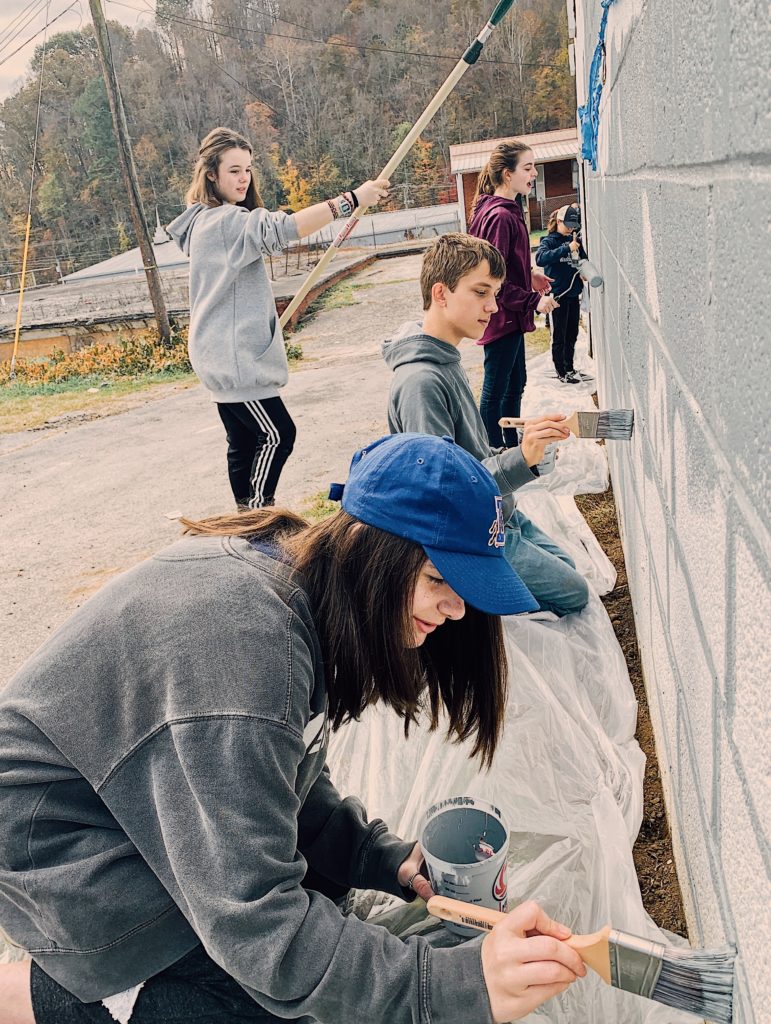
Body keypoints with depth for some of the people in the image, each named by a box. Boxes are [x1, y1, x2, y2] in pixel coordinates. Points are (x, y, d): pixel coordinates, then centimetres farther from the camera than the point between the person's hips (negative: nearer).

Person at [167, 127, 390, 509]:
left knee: (244, 442, 12)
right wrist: (351, 200, -35)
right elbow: (283, 228, -32)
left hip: (227, 358, 10)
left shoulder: (206, 221, 18)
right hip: (235, 359, -10)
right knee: (276, 435, -8)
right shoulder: (224, 222, -16)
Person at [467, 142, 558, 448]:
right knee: (495, 390, 1)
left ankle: (512, 446, 34)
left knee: (515, 382, 20)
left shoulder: (507, 210, 10)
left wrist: (529, 276, 12)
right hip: (503, 317, -11)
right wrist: (533, 301, -22)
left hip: (510, 316, 11)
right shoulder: (500, 216, -22)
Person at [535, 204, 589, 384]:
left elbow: (584, 260, 20)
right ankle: (561, 372, 13)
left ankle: (570, 368, 26)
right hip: (558, 295, -6)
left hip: (574, 294, 6)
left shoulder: (575, 240, 9)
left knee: (572, 335, 14)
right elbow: (540, 259, -27)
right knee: (559, 337, 4)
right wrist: (567, 248, -32)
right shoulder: (549, 241, -7)